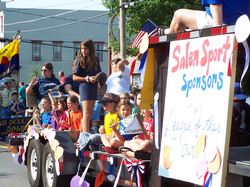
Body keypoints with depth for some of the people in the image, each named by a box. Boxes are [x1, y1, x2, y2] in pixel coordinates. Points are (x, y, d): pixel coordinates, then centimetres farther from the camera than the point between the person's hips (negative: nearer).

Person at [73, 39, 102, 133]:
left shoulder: (96, 59, 10)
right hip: (85, 87, -7)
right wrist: (88, 79, -15)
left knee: (89, 113, 10)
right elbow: (74, 77, -6)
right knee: (87, 114, -13)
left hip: (94, 88, 7)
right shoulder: (80, 60, -5)